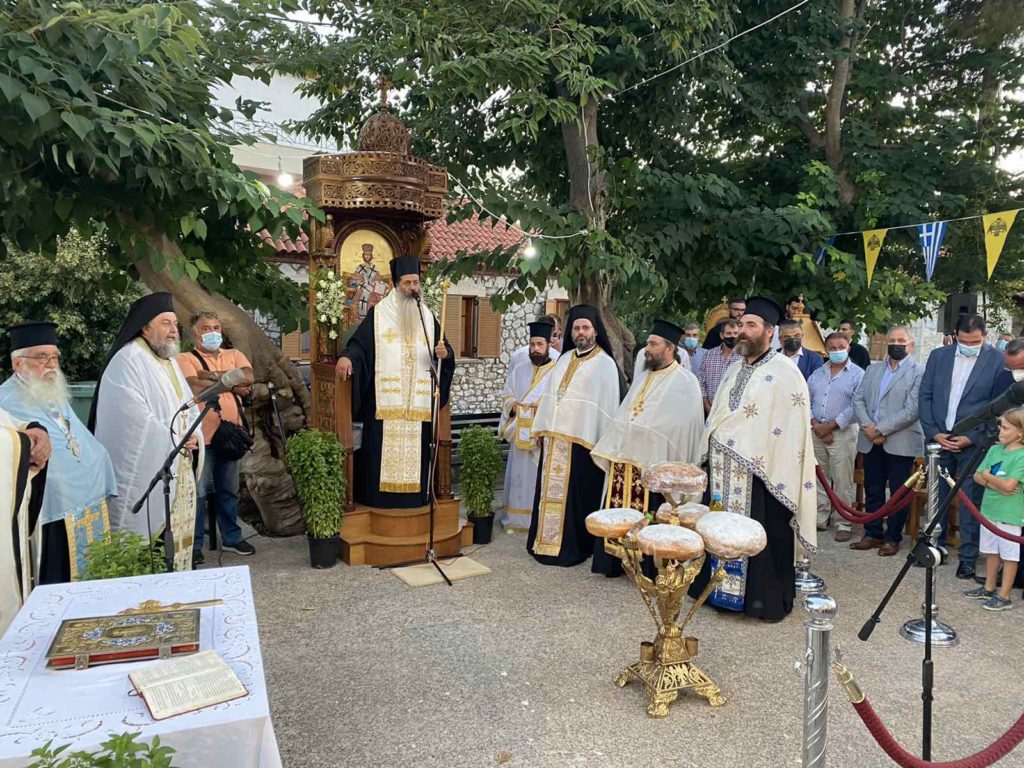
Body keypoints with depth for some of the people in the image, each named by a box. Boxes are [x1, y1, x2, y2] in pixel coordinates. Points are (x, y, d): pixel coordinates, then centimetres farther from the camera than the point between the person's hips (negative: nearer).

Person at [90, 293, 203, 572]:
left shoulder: (170, 360, 14)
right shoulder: (128, 362, -13)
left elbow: (187, 405, 17)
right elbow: (135, 420, -20)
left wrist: (192, 435, -2)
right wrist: (175, 441, -13)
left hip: (180, 467, 9)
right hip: (149, 471, -8)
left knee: (178, 532, 13)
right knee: (152, 535, -4)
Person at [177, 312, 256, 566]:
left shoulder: (234, 355, 11)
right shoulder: (185, 359, -3)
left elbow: (248, 377, -7)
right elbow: (196, 387, -19)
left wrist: (213, 375, -13)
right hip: (202, 436, -4)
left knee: (229, 490, 16)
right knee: (198, 492, 2)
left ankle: (231, 538, 29)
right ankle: (194, 545, 15)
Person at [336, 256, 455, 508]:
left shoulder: (427, 316, 13)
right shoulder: (378, 314, 3)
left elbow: (444, 352, 14)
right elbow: (359, 344, -5)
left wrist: (444, 353, -9)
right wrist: (346, 356, -25)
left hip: (417, 400, 3)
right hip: (385, 399, -3)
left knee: (415, 448, 5)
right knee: (383, 448, -3)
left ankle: (414, 497, 14)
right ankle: (379, 497, 6)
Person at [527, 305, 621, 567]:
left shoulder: (605, 364, -6)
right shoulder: (564, 359, 14)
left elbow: (609, 405, -10)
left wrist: (600, 444, -14)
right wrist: (541, 429, 11)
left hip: (581, 442, -6)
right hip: (553, 439, 6)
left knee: (574, 496, 2)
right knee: (550, 492, 11)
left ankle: (573, 546, 14)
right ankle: (548, 541, 23)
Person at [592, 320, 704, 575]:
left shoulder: (685, 382, -6)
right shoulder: (642, 377, 16)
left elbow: (685, 427, -11)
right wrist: (614, 449, 11)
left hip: (654, 464, -6)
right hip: (625, 459, 6)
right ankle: (619, 561, 23)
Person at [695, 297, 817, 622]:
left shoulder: (784, 372, -10)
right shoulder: (735, 370, 14)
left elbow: (793, 427, -13)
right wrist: (714, 450, 14)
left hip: (761, 471, -7)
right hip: (726, 470, 7)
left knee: (764, 537, 3)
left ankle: (768, 599, 18)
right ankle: (725, 590, 27)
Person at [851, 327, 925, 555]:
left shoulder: (919, 373, -4)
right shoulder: (872, 369, 14)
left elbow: (911, 410, -13)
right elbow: (858, 399, 7)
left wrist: (881, 429, -15)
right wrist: (868, 427, -9)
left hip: (900, 443, -5)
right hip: (871, 441, 5)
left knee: (899, 493, 6)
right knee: (872, 491, 12)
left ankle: (893, 538, 17)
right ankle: (873, 534, 23)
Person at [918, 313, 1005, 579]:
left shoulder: (997, 360, -3)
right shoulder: (938, 356, 5)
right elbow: (925, 396, 6)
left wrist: (972, 437, -9)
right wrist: (933, 433, -3)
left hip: (973, 443, -3)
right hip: (938, 438, 3)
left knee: (970, 502, 2)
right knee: (936, 498, 11)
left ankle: (968, 558, 13)